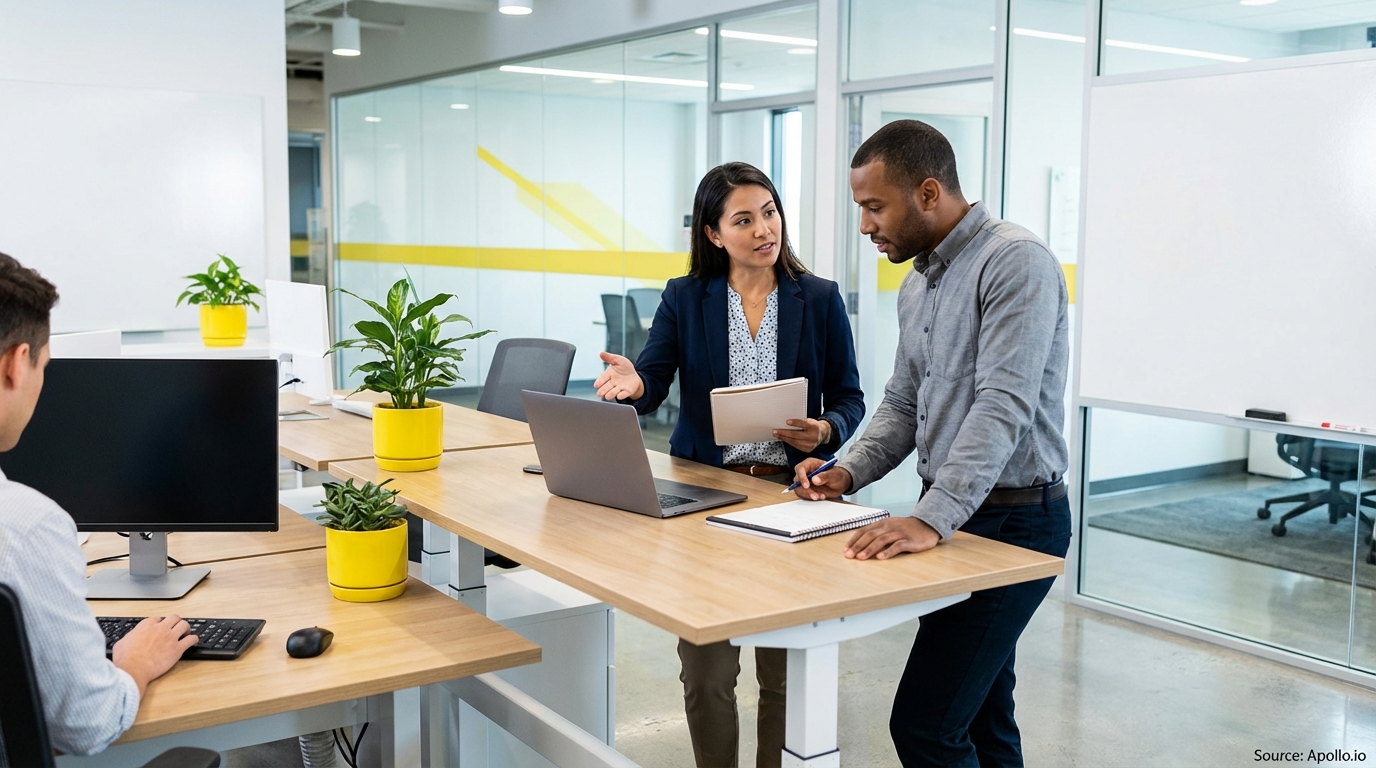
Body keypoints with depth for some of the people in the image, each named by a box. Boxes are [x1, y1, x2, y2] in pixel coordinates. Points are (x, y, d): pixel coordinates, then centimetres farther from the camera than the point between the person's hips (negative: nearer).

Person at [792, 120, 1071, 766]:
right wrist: (849, 472, 1)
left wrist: (932, 519, -34)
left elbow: (1003, 405, -27)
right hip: (953, 516, 9)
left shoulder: (1015, 262, -17)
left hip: (1013, 523, -9)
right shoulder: (917, 284, 12)